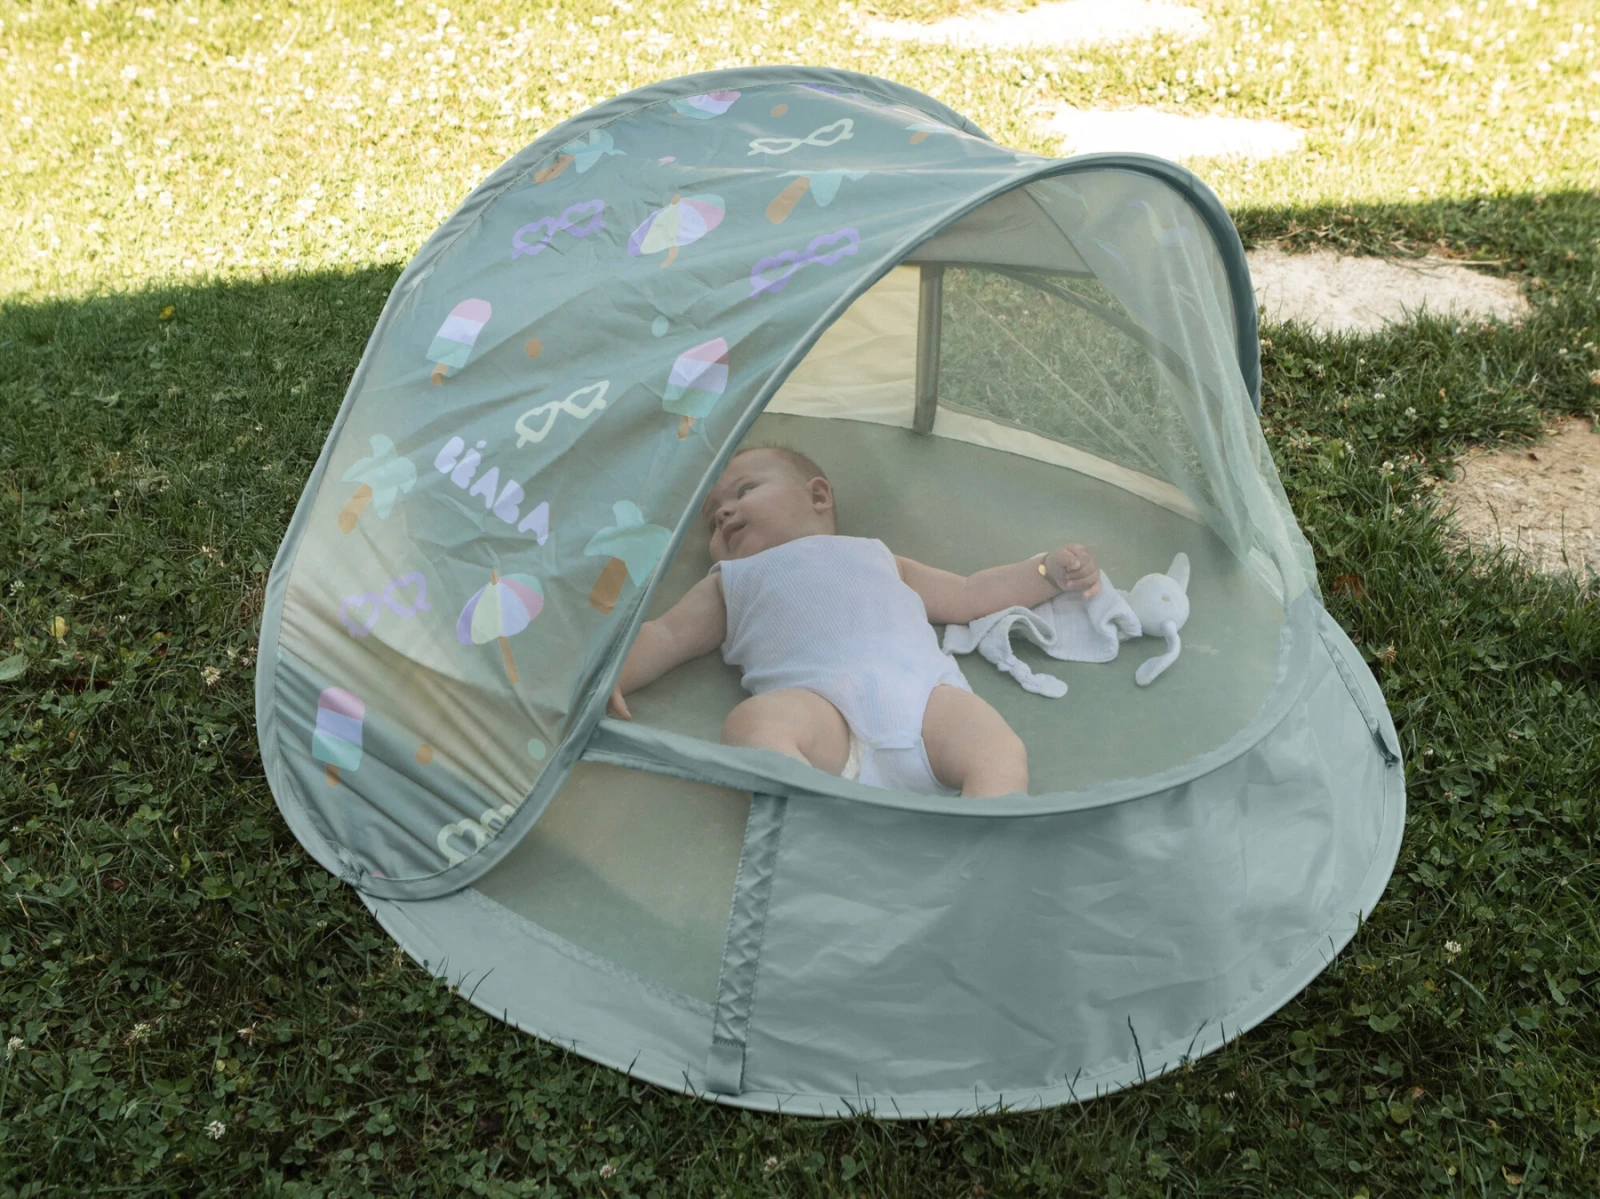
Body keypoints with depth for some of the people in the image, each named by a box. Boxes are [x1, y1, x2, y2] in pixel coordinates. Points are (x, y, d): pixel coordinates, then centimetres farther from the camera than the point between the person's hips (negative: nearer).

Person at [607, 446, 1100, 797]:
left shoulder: (874, 555, 41)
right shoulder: (731, 582, 38)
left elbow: (968, 595, 42)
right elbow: (667, 634, 26)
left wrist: (1049, 570, 31)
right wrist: (608, 676, 6)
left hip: (924, 690, 3)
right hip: (818, 703, -2)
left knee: (1000, 750, -27)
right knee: (753, 723, -37)